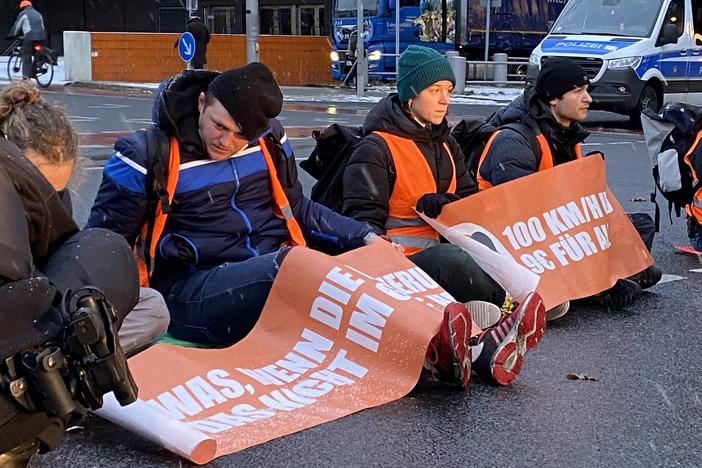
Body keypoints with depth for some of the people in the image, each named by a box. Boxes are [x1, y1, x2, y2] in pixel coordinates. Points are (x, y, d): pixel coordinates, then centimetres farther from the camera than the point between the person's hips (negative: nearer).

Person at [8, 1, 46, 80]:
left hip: (29, 38, -5)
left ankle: (26, 75, -8)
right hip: (41, 37, 5)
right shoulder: (38, 13, 24)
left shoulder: (23, 14, 6)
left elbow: (16, 26, 10)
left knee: (26, 57, -1)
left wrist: (11, 35, 24)